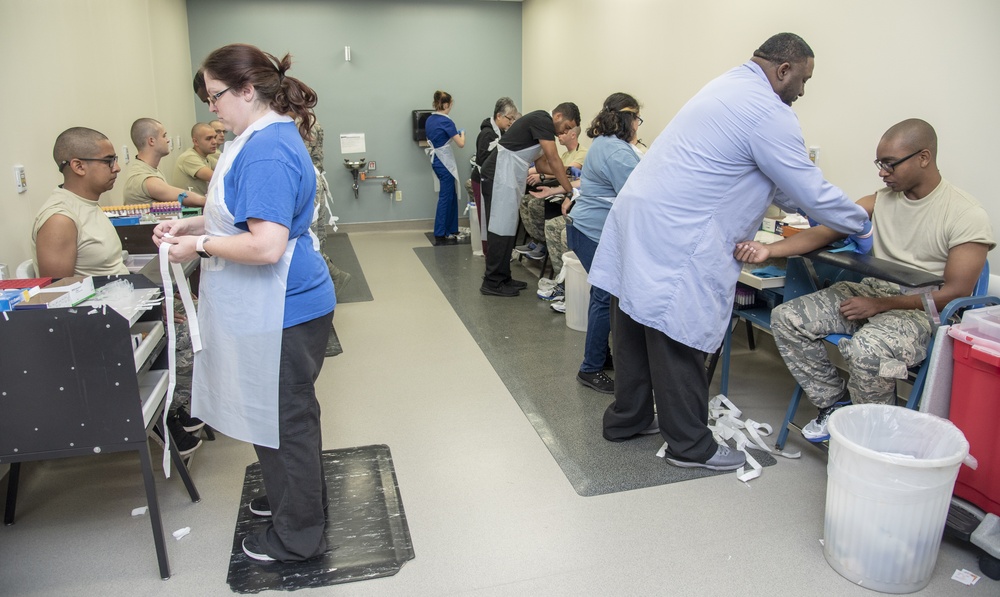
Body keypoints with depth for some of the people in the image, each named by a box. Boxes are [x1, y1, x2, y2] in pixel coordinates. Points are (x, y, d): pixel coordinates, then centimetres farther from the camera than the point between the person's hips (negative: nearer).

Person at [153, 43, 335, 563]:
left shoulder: (267, 150, -23)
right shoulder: (263, 137, 12)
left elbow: (266, 245, -29)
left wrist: (200, 246, -16)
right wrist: (190, 225, 8)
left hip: (282, 311, -10)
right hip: (278, 307, 10)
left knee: (284, 417, 5)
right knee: (288, 412, 23)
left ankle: (297, 535, 23)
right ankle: (300, 495, 44)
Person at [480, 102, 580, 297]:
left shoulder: (542, 124, 18)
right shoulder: (543, 120, -12)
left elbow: (542, 164, 21)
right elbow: (554, 160, -14)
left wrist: (566, 171, 8)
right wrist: (570, 191, -9)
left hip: (508, 178, 10)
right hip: (499, 175, -10)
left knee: (507, 226, 12)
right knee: (501, 227, -7)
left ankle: (503, 278, 18)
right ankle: (492, 282, -2)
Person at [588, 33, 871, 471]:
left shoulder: (728, 86, 21)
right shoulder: (769, 112, -10)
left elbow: (775, 177, 30)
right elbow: (811, 191, -6)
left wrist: (799, 204, 29)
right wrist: (864, 222, 9)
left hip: (635, 215, 10)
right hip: (675, 238, -10)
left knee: (636, 327, 17)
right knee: (679, 341, 1)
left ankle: (626, 418, 32)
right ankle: (690, 445, 16)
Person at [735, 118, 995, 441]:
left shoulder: (967, 216, -9)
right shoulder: (881, 200, 7)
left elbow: (955, 293, -12)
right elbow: (824, 231, -3)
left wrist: (879, 304, -18)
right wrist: (769, 249, -19)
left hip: (918, 311, -6)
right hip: (869, 292, 6)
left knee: (866, 349, -37)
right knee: (785, 318, -11)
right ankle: (835, 403, 3)